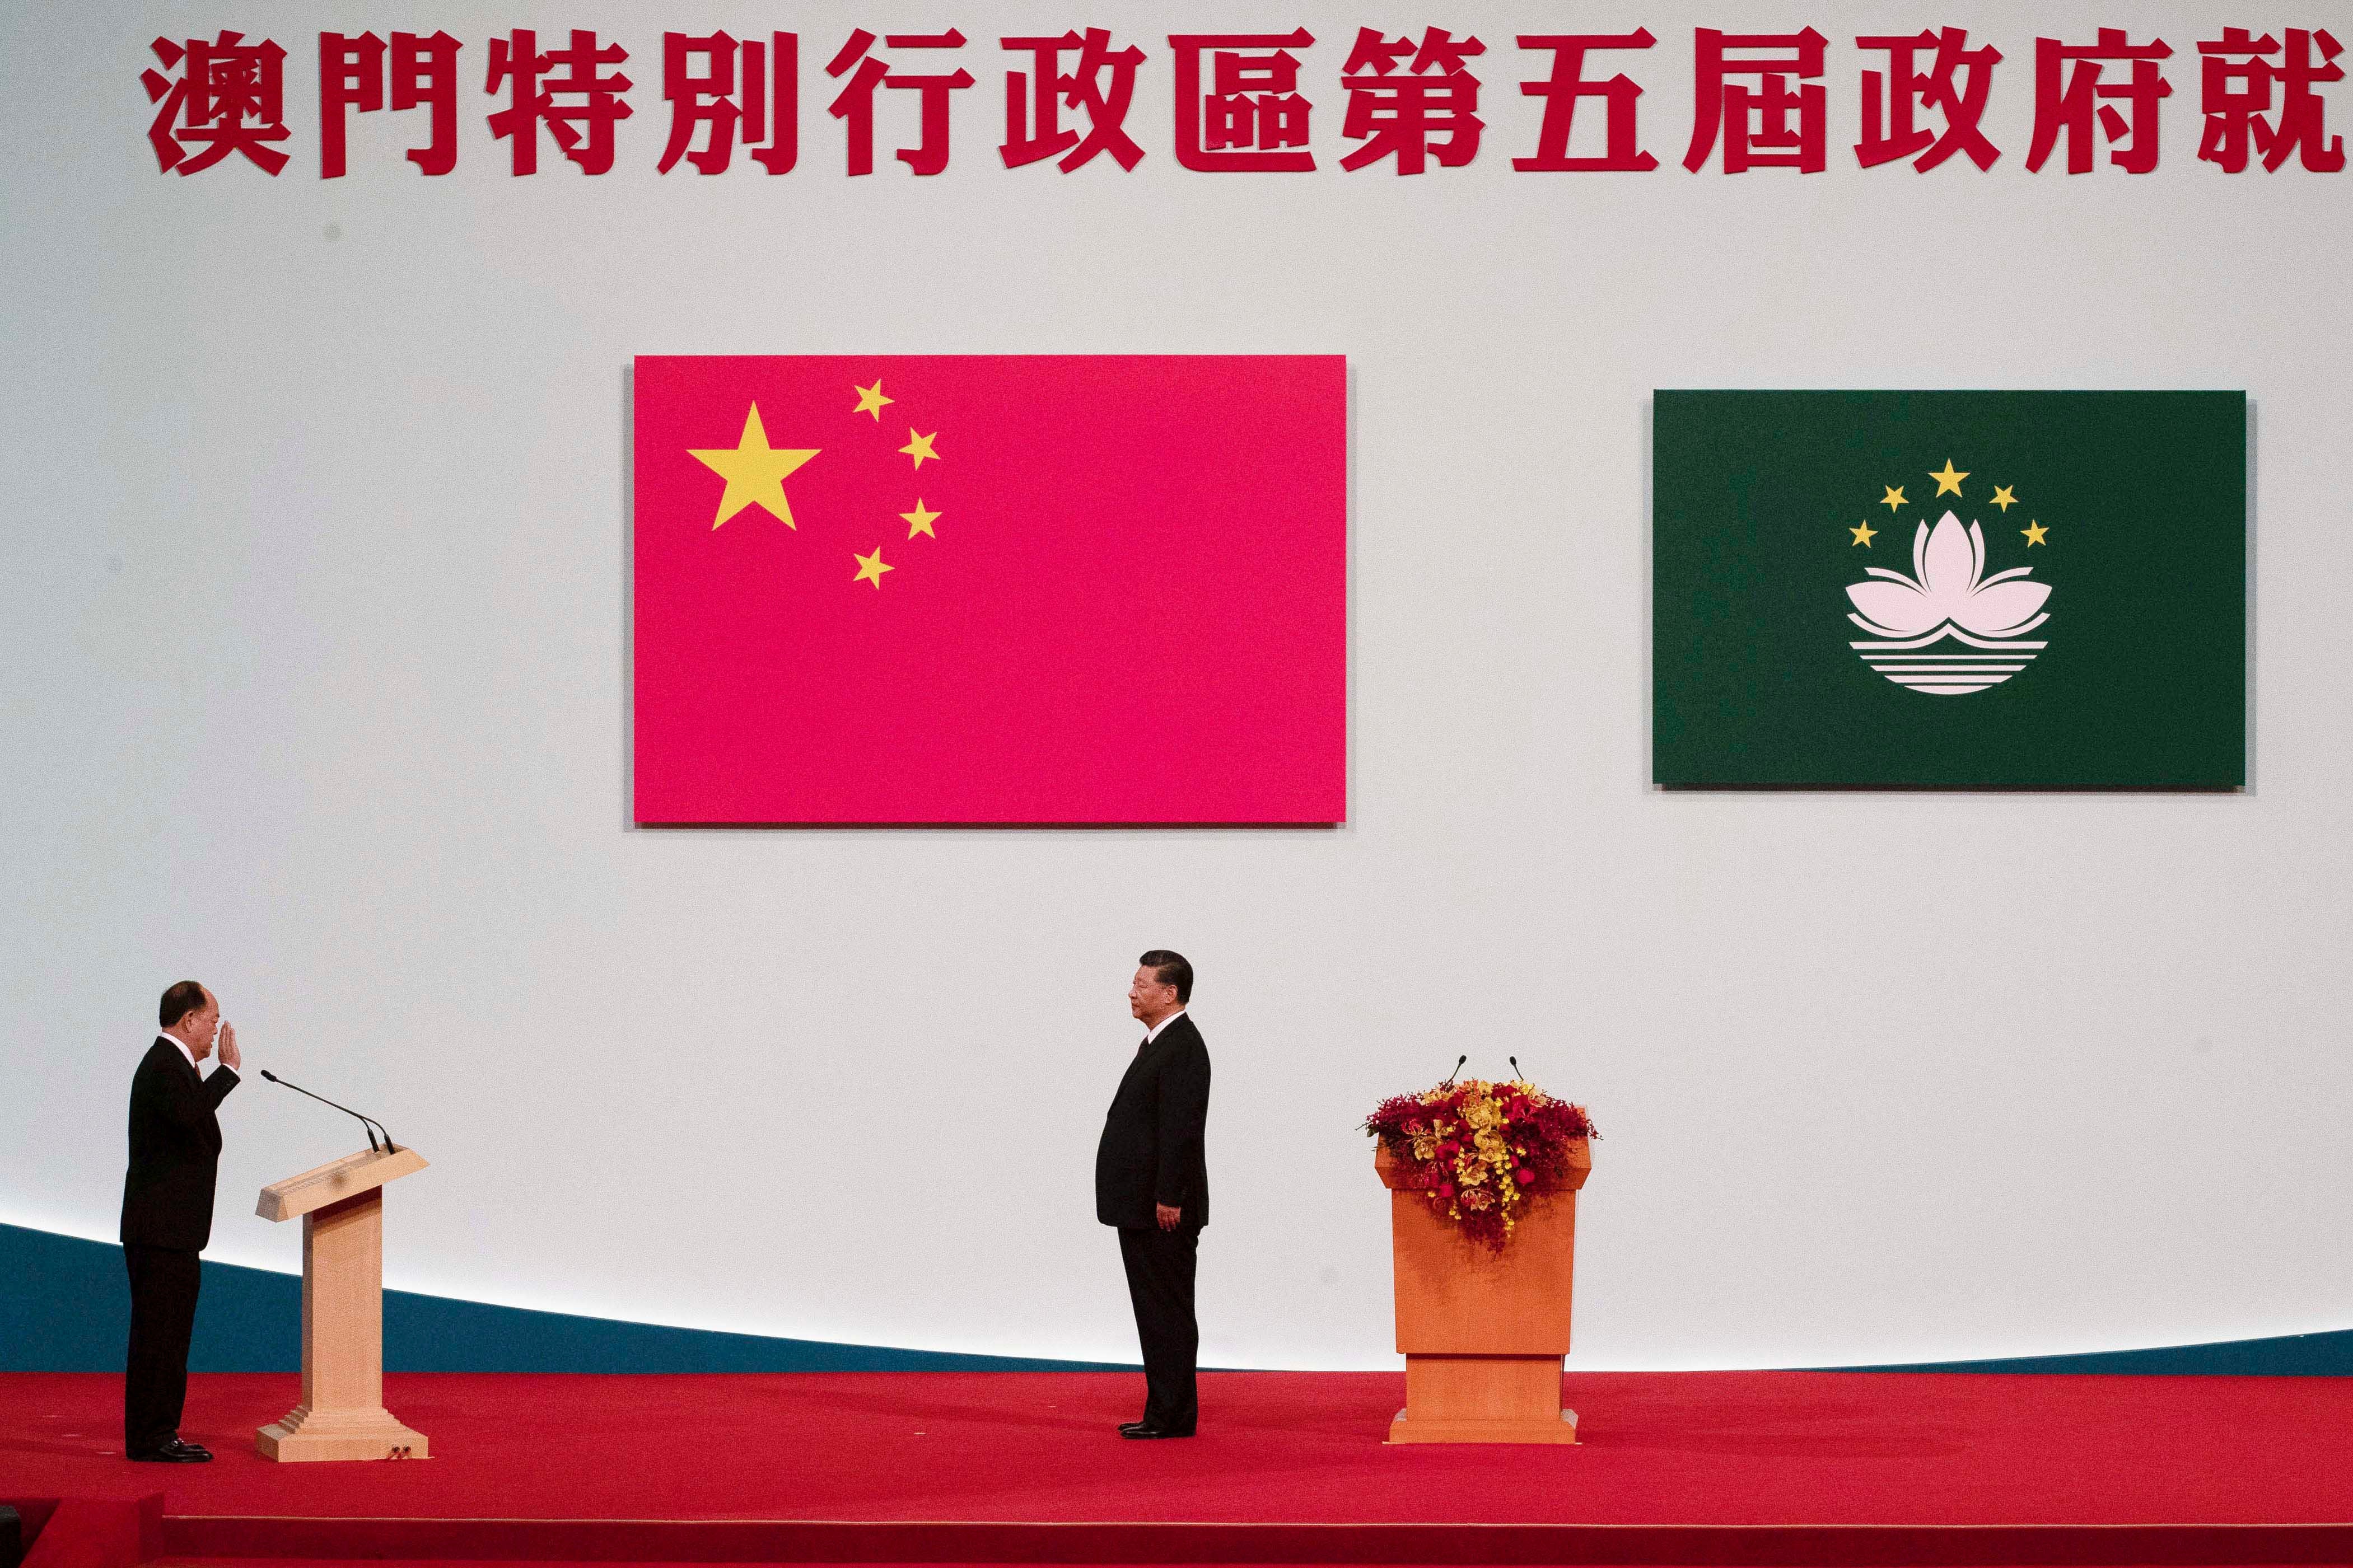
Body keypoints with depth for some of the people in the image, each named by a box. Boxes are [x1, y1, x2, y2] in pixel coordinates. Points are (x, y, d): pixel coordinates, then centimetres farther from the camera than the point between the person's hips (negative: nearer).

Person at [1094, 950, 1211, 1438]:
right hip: (1143, 1206, 11)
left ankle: (1173, 1416, -3)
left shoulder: (1183, 1047, -15)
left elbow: (1181, 1128, -21)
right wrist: (1153, 1199, 18)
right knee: (1155, 1311, 13)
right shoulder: (1157, 1044, 17)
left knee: (1168, 1311, -6)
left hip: (1164, 1212, -11)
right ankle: (1165, 1411, 18)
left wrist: (1169, 1198, -24)